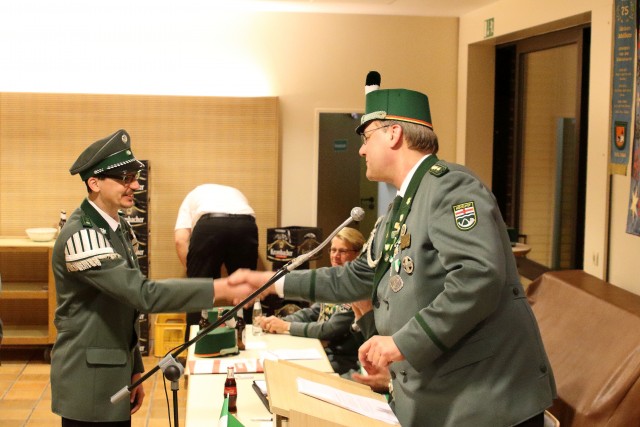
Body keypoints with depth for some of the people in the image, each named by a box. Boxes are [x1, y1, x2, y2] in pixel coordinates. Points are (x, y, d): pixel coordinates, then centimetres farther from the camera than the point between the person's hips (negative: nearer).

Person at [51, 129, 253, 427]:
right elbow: (143, 294, -29)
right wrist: (220, 289, -31)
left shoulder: (118, 228, 8)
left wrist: (134, 370, 14)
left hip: (114, 374, 8)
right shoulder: (80, 235, -21)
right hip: (88, 381, -8)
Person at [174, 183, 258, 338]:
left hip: (209, 225, -2)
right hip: (246, 225, 2)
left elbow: (180, 240, 16)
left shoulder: (192, 196, 34)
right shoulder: (237, 194, 41)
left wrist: (192, 269, 23)